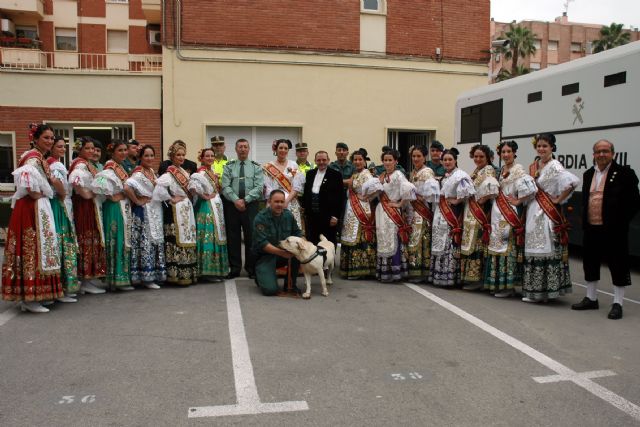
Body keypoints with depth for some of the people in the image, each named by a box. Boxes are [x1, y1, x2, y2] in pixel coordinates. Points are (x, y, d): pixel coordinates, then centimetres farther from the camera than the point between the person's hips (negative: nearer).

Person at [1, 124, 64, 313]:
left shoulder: (38, 157, 17)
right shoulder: (34, 157, -13)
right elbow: (25, 176, -32)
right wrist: (35, 194, -20)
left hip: (39, 208, 10)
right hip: (33, 209, -10)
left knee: (34, 249, 12)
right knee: (34, 249, -6)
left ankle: (28, 296, 20)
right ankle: (30, 299, 0)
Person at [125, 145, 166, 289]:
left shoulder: (152, 171, 12)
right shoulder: (138, 173, -15)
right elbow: (127, 187, -32)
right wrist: (137, 201, -21)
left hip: (155, 212, 9)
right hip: (144, 212, -9)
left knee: (156, 242, 12)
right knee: (146, 242, -5)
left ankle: (154, 274, 21)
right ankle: (146, 277, 2)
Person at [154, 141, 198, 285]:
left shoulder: (184, 172, 14)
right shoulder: (169, 173, -11)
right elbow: (159, 187, -27)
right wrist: (171, 199, -18)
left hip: (187, 210, 8)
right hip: (176, 211, -8)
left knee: (187, 240, 10)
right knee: (177, 242, -6)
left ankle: (188, 273, 18)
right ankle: (179, 275, -1)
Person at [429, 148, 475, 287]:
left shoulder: (460, 175, -12)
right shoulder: (444, 176, 17)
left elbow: (468, 191, -26)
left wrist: (457, 201, -16)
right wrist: (439, 201, 9)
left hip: (452, 214, -9)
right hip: (440, 214, 9)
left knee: (450, 245, -7)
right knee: (440, 244, 11)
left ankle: (450, 276, -2)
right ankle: (439, 275, 18)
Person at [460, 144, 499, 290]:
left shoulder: (489, 170, -9)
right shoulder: (476, 171, 18)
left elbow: (491, 189, -26)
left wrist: (482, 200, -15)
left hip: (480, 213, -9)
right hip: (470, 212, 9)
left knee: (476, 244, -7)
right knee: (469, 243, 9)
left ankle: (476, 279, -3)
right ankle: (469, 276, 15)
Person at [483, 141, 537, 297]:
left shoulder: (518, 170, -10)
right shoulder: (501, 170, 15)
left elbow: (530, 188, -23)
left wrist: (518, 201, -14)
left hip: (510, 214, -8)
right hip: (497, 214, 8)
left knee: (509, 247, -5)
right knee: (497, 247, 10)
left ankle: (509, 285, 2)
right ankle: (497, 283, 18)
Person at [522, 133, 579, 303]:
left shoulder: (554, 166, -10)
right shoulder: (533, 166, 12)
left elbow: (572, 182, -25)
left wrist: (559, 199, -17)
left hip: (548, 213, -7)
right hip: (533, 212, 7)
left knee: (547, 249, -5)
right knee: (533, 250, 9)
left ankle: (546, 289, 2)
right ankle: (534, 290, 17)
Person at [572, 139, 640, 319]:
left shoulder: (624, 173, -6)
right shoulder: (588, 174, 12)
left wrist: (621, 221, -10)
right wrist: (585, 220, 11)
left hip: (613, 230, -6)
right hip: (591, 229, 6)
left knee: (617, 265, 2)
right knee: (590, 263, 14)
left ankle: (617, 304, 11)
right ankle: (591, 299, 28)